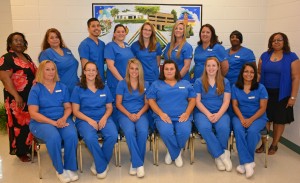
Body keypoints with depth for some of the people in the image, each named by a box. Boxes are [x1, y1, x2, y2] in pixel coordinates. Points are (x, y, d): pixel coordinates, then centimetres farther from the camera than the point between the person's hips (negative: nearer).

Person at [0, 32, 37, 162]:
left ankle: (30, 148, 28)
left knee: (30, 123, 14)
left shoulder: (26, 57, 15)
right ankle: (20, 151, 14)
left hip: (31, 97, 8)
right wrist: (16, 96, -21)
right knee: (19, 124, 1)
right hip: (17, 99, -7)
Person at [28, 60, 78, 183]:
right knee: (54, 137, -35)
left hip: (62, 119, 3)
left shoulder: (62, 87, 11)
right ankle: (60, 170, -12)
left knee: (72, 135, -30)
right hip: (41, 122, -3)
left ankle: (70, 167, -10)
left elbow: (68, 107, 10)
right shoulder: (35, 89, 0)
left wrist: (64, 118, -13)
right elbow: (33, 113, -8)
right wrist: (53, 122, -18)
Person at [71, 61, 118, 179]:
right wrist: (89, 120, -16)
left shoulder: (104, 88, 11)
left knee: (113, 135, -29)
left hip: (103, 118, 3)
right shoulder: (78, 89, 3)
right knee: (90, 138, -35)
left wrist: (104, 118, -10)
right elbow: (75, 111, -1)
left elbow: (109, 107, 11)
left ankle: (98, 164, -5)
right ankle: (102, 166, -10)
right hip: (85, 120, -2)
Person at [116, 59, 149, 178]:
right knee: (129, 132, -33)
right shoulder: (122, 84, 4)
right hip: (125, 114, -1)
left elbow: (147, 103, 9)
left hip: (141, 113, 2)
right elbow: (118, 103, 1)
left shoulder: (145, 85, 10)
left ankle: (134, 163, -14)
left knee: (143, 131, -31)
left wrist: (139, 114, -9)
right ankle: (139, 164, -22)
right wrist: (129, 114, -13)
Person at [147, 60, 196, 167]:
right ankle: (176, 154, -3)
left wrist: (187, 113, -6)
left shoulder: (186, 84, 19)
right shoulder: (156, 84, 14)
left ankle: (173, 151, 2)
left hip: (182, 117, 1)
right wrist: (161, 113, -11)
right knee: (165, 132, -34)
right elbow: (151, 100, 4)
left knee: (184, 131, -31)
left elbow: (192, 99, 13)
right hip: (163, 116, -1)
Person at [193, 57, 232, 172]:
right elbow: (197, 101, -1)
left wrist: (218, 114, -15)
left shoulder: (225, 82, 11)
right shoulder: (199, 82, 7)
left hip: (220, 113, 1)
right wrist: (208, 114, -15)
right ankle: (223, 154, -17)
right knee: (204, 128, -35)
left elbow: (226, 102, 3)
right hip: (202, 112, -1)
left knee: (224, 128, -32)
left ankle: (217, 155, -7)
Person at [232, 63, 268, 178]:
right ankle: (248, 162, -27)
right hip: (240, 116, 1)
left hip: (258, 117, -1)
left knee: (252, 131, -32)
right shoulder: (235, 87, 3)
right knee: (238, 130, -31)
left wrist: (251, 120, -17)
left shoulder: (261, 88, -2)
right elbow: (235, 105, 1)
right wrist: (242, 118, -15)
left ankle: (244, 162, -18)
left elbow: (262, 108, -4)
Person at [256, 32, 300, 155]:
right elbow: (259, 73, 10)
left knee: (279, 120, 7)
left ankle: (274, 145, 23)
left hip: (282, 95, -2)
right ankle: (264, 144, 20)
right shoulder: (264, 56, 6)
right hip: (265, 93, 2)